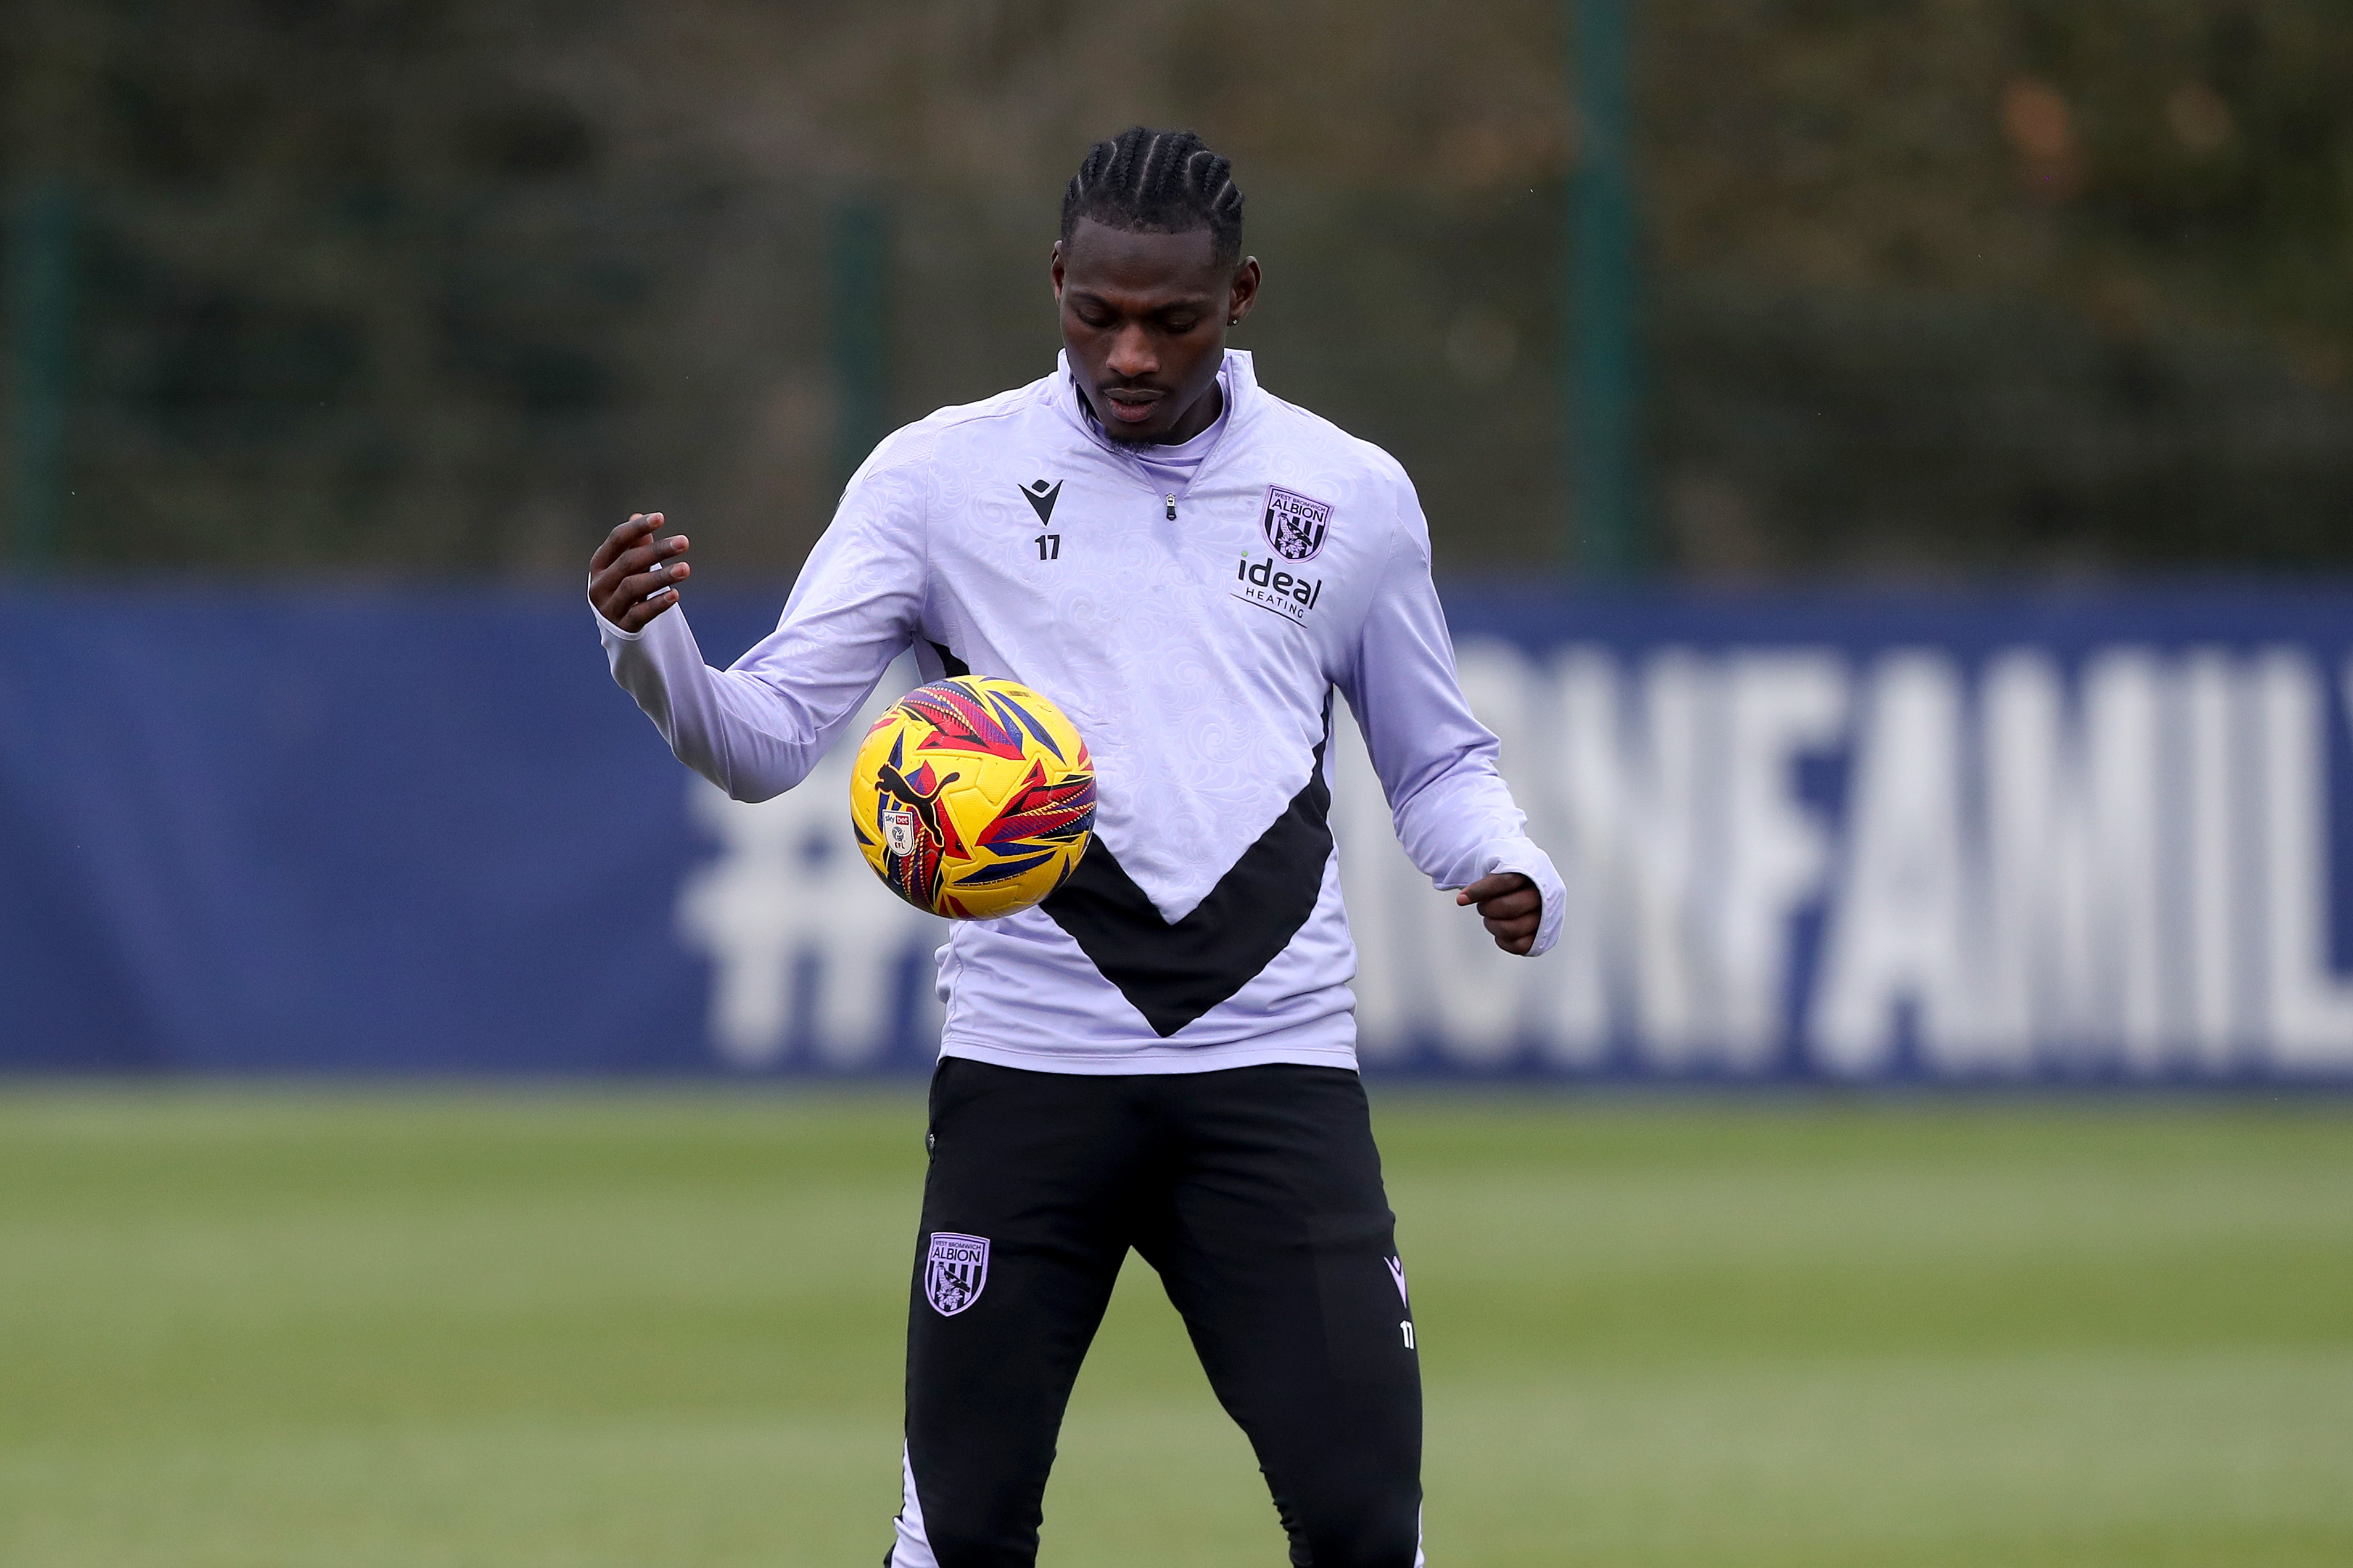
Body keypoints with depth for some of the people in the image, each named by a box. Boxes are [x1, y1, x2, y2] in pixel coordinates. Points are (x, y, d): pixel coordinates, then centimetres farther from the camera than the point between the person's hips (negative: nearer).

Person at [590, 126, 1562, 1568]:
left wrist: (1512, 871, -1)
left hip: (1275, 1064, 1)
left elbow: (1436, 760, 20)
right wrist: (653, 651, -21)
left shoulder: (1354, 496, 9)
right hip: (1028, 1060, -1)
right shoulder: (941, 476, 3)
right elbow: (768, 738, 0)